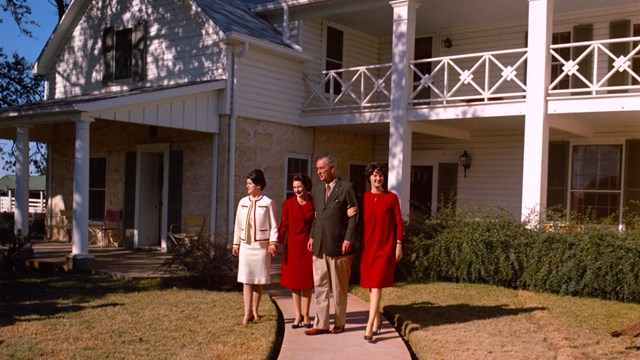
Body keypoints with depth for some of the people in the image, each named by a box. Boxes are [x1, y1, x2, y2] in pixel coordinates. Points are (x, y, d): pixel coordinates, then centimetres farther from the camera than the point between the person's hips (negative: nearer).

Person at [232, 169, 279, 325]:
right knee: (246, 280, -1)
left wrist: (273, 242, -14)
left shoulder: (267, 203, -4)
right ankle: (247, 313, -1)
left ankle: (254, 310, 17)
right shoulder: (243, 202, 7)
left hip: (261, 246, -3)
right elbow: (238, 224, 12)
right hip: (246, 245, 3)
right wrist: (236, 243, 12)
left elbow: (274, 225, -4)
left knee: (259, 280, 5)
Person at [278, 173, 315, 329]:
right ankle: (298, 315, 16)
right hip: (293, 245, 1)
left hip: (308, 245, 0)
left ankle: (305, 315, 15)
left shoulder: (314, 203, 1)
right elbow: (284, 225, -1)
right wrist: (277, 242, -11)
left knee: (307, 281, 5)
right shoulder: (288, 203, 1)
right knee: (294, 281, 6)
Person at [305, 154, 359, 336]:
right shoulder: (318, 190, 15)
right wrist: (312, 236, 9)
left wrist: (348, 240, -14)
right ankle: (321, 324, 11)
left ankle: (339, 323, 18)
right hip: (319, 246, 6)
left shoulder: (346, 188, -5)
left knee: (339, 287, 6)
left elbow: (354, 216, -8)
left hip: (338, 246, -6)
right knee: (320, 286, 6)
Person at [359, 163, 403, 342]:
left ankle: (369, 327, -14)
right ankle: (377, 321, 24)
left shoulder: (391, 197, -1)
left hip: (385, 246, -3)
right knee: (371, 284, 10)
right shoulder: (363, 198, 5)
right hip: (368, 245, 3)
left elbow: (398, 222, 0)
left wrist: (399, 245, -4)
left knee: (377, 284, -10)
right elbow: (360, 222, 9)